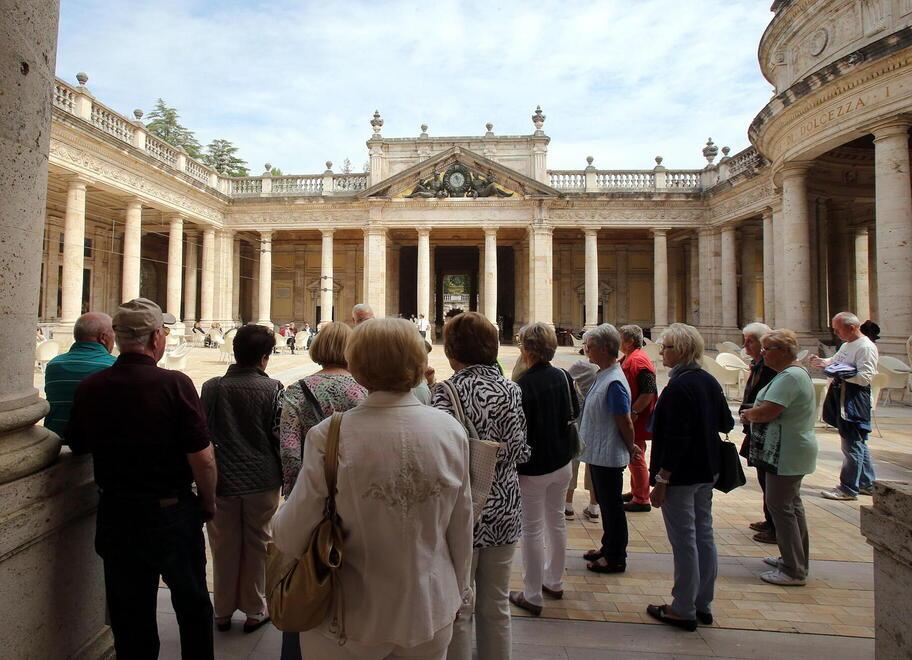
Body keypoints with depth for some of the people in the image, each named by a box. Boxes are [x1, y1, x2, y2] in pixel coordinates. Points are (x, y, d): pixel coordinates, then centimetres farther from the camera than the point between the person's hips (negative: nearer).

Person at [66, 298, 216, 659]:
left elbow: (77, 446, 9)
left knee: (130, 616, 19)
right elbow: (202, 457, -20)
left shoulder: (89, 388, -7)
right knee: (193, 605, 20)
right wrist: (208, 502, -4)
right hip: (173, 511, -3)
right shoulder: (174, 384, -20)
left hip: (116, 512, 4)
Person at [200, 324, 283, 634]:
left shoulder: (212, 387, -6)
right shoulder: (272, 388, -12)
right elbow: (278, 436, -9)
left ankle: (224, 611, 32)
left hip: (221, 479, 2)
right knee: (257, 545, 13)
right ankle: (254, 610, 26)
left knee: (225, 547, 16)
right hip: (262, 480, -1)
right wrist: (280, 475, 7)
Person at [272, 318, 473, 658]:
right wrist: (457, 592, 14)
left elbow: (291, 537, -14)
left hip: (352, 620, -2)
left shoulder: (329, 437, -22)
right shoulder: (452, 430, -14)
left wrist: (277, 521, 10)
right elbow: (461, 530, -4)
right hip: (430, 616, 2)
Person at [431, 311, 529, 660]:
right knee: (496, 605, 20)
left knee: (458, 609, 12)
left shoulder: (448, 391, -17)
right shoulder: (511, 389, -1)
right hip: (504, 509, 5)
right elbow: (521, 451, 6)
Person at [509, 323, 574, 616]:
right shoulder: (563, 377, -5)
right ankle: (554, 581, 39)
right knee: (556, 522, 21)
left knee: (532, 530, 7)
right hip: (561, 462, 7)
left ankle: (532, 596, 21)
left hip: (533, 468, -7)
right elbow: (573, 413, 9)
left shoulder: (523, 385, -25)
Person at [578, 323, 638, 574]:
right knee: (605, 503, 21)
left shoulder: (614, 382, -24)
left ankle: (616, 558, 21)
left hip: (608, 456, -9)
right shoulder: (602, 375, 7)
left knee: (612, 506, 6)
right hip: (598, 453, 9)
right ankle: (608, 547, 36)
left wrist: (630, 448, -5)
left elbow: (625, 423, -20)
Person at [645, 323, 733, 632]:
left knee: (684, 542, 2)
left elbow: (676, 440, -23)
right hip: (706, 472, 9)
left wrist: (661, 481, -19)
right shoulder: (709, 381, 5)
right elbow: (726, 423, 14)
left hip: (681, 475, -9)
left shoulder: (679, 387, -21)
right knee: (703, 536, 16)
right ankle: (703, 605, 29)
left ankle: (684, 610, 16)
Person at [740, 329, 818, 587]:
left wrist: (748, 414, -7)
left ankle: (794, 571, 5)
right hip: (791, 452, 11)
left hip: (787, 453, -11)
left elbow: (767, 411, -27)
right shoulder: (795, 372, 14)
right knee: (792, 504, 19)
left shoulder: (789, 376, -21)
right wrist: (755, 411, 0)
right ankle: (796, 559, 32)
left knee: (780, 506, -3)